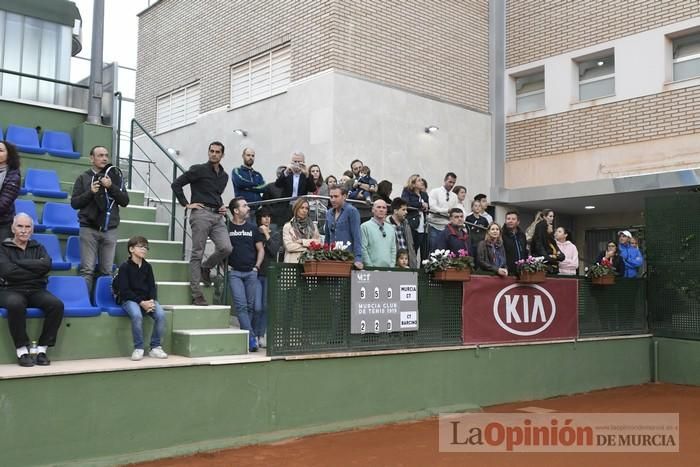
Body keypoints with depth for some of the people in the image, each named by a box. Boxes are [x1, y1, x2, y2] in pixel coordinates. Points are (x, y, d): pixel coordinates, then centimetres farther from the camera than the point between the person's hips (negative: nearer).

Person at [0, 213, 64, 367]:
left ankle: (42, 348, -19)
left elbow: (46, 265, -6)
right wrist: (35, 271, -7)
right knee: (16, 304, -38)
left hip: (36, 290, 3)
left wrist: (19, 262, -8)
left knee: (57, 304, -28)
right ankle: (22, 350, -24)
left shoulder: (38, 248, 16)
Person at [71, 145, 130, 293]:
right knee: (87, 270, -5)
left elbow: (125, 201, 3)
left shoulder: (115, 177, 10)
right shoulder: (83, 178, 6)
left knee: (107, 271, 3)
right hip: (89, 229, -2)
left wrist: (111, 187, -11)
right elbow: (74, 203, 3)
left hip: (110, 230, 2)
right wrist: (90, 192, -12)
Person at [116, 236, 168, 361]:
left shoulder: (147, 266, 11)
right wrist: (141, 302, -19)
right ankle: (138, 348, -18)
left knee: (161, 314, -25)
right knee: (137, 315, -36)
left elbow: (152, 286, 9)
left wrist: (152, 301, -12)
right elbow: (124, 290, -10)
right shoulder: (125, 267, -4)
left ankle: (155, 347, -10)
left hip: (147, 300, 4)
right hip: (129, 300, -4)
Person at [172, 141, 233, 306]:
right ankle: (196, 294, 2)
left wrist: (222, 206, 14)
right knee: (197, 253, -3)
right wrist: (186, 204, -5)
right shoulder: (199, 169, -1)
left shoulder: (224, 176, 18)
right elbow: (176, 184, -2)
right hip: (201, 213, -5)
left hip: (217, 215, 6)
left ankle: (205, 267, 17)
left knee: (226, 248, -13)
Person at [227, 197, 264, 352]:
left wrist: (257, 266, 1)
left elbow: (260, 249, 13)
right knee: (241, 305, -12)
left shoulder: (252, 228, 11)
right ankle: (251, 338, -15)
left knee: (251, 306, 2)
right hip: (234, 272, -3)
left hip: (251, 272, 3)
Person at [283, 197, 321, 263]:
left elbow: (318, 243, 3)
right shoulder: (288, 226, 7)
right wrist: (307, 246, -4)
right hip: (293, 261, -2)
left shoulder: (313, 226, 15)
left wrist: (302, 241, -6)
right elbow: (289, 246, -5)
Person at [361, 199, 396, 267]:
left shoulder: (390, 228, 16)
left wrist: (392, 266, 5)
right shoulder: (365, 226, -1)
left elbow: (393, 249, 17)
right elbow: (363, 249, -6)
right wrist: (370, 266, -11)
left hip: (388, 268, 5)